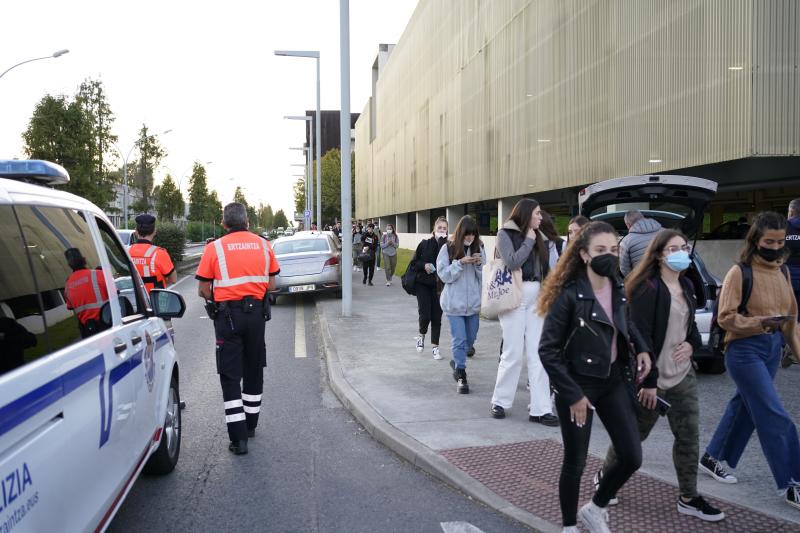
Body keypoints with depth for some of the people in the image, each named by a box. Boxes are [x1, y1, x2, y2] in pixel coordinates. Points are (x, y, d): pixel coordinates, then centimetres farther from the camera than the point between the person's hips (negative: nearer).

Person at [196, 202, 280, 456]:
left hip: (228, 314, -3)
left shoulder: (215, 248, -6)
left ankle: (238, 437, -1)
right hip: (256, 312, 3)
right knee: (253, 370, 18)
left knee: (230, 375, 2)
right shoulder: (263, 245, 3)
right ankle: (250, 425, 31)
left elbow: (203, 290, -5)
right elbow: (271, 285, 5)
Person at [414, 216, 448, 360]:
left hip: (439, 286, 0)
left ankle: (435, 346, 17)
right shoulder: (424, 244, -1)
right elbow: (414, 262, 5)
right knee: (425, 315, -7)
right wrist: (424, 265, -15)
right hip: (423, 284, 0)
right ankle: (421, 335, 24)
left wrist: (441, 240, -22)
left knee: (436, 317, 4)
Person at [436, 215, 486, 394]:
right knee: (459, 339, -3)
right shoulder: (448, 249, -7)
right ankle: (461, 376, 10)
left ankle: (457, 361, 41)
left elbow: (485, 277, 4)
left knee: (470, 339, 16)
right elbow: (444, 275, -9)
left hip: (474, 302, 4)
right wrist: (460, 263, -21)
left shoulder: (478, 249, 0)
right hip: (454, 303, -3)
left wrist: (480, 264, -16)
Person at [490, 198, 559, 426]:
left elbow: (546, 269, 16)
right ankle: (499, 401, 16)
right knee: (514, 352, -2)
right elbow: (512, 263, -14)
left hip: (537, 297, 5)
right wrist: (529, 240, -6)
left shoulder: (539, 237, 15)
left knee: (538, 354, 1)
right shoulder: (506, 234, 0)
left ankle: (540, 409, 2)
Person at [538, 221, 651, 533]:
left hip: (614, 381, 6)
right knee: (575, 463, 5)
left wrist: (641, 348, 4)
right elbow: (548, 351, -16)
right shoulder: (569, 294, -18)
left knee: (632, 457, 6)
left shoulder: (618, 289, 1)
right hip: (579, 384, -6)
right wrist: (572, 394, -17)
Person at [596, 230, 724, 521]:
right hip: (653, 376, -7)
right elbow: (641, 336, -20)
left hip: (683, 375, 7)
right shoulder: (647, 288, -16)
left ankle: (689, 499, 19)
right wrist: (648, 381, -21)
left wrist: (692, 344, -2)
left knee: (689, 437, 7)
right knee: (634, 433, 7)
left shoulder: (686, 286, 9)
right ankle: (604, 477, 29)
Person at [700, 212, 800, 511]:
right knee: (775, 416, -6)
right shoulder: (739, 272, -13)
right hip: (745, 349, -7)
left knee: (745, 406, 16)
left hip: (773, 347, 7)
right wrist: (760, 322, -26)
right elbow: (725, 317, -14)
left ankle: (712, 458, 32)